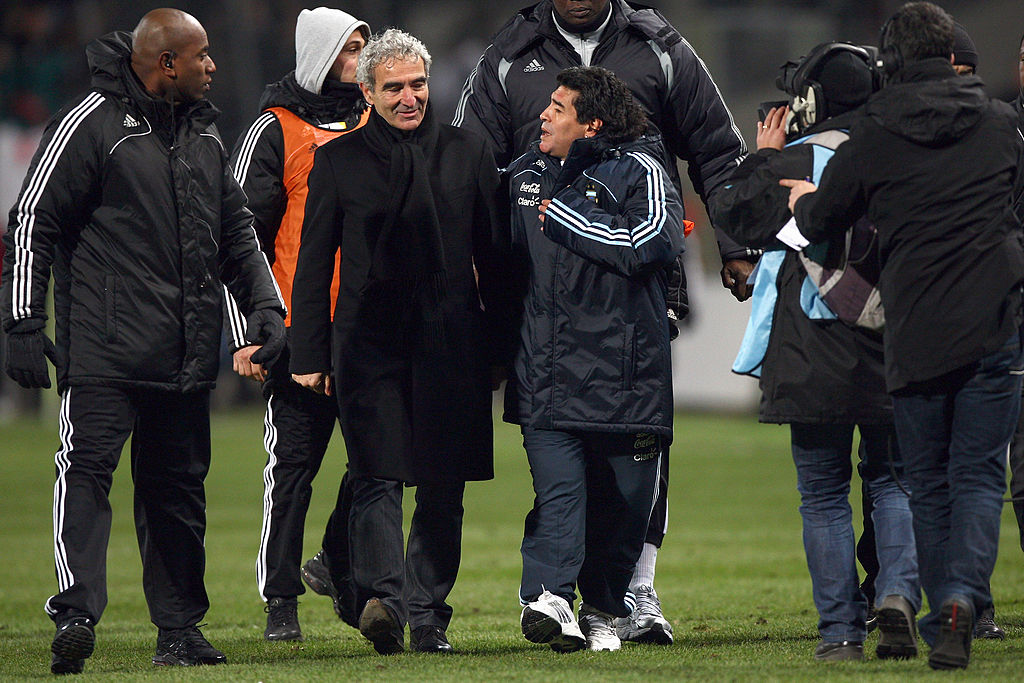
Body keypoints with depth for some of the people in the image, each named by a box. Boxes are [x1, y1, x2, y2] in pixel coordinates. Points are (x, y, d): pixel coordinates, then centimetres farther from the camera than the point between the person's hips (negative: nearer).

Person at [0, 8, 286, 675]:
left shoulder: (204, 133, 17)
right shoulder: (91, 123, -5)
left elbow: (237, 231, 27)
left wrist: (265, 304, 15)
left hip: (188, 356, 7)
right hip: (104, 347, -7)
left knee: (178, 483, 10)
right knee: (87, 470, -15)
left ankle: (180, 625, 16)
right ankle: (77, 614, -22)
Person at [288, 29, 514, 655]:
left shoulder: (468, 153, 10)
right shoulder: (339, 160, 6)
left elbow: (494, 257, 12)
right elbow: (313, 266, 7)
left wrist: (501, 346, 8)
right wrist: (309, 355, 2)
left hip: (452, 344, 2)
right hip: (369, 340, -2)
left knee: (443, 488, 4)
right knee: (377, 478, -14)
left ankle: (427, 615, 11)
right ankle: (382, 599, -26)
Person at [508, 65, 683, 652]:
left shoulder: (639, 170, -2)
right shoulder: (527, 176, 16)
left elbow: (656, 240, -18)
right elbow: (508, 254, 33)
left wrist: (569, 221, -13)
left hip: (623, 366, -3)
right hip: (548, 367, 3)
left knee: (623, 494, 4)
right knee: (556, 483, -13)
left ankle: (604, 613, 19)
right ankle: (549, 597, -26)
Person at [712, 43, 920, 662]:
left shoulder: (793, 164, -6)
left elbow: (731, 212, 4)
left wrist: (764, 158, 13)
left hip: (815, 363, -2)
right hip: (893, 355, 2)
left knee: (824, 495, 6)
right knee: (893, 482, 14)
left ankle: (841, 630, 2)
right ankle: (898, 592, -10)